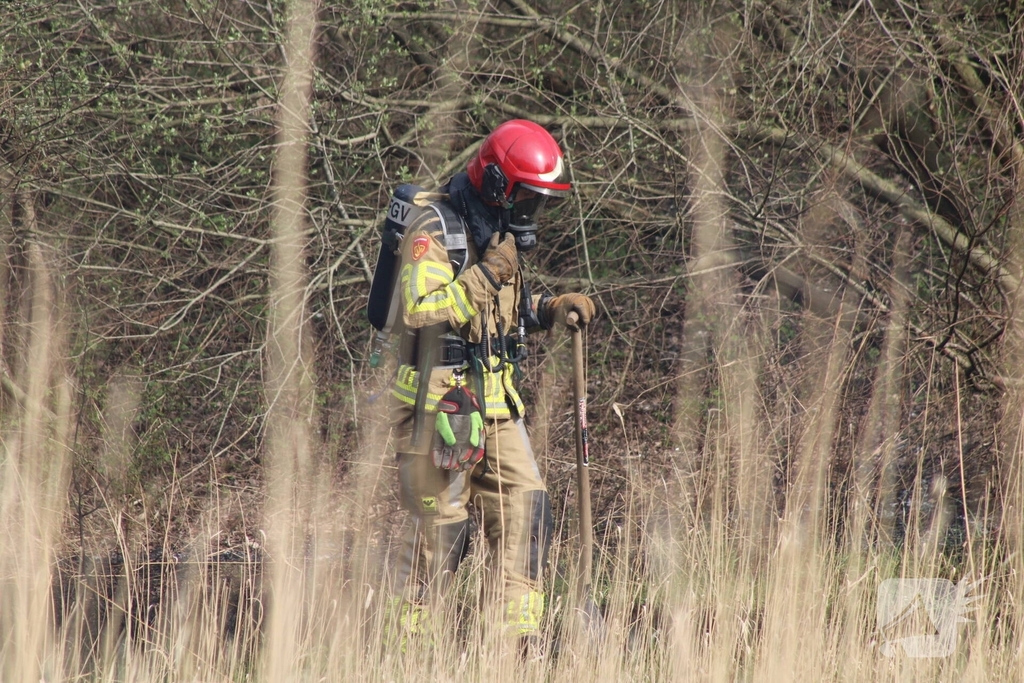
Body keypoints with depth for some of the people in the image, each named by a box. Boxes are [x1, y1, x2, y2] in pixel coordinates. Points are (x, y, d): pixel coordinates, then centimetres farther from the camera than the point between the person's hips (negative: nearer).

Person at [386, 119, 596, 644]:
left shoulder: (500, 234, 15)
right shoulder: (435, 234, -13)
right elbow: (420, 308, -27)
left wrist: (554, 309, 8)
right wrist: (488, 273, -25)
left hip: (496, 405, 8)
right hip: (440, 405, -8)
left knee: (525, 508, -3)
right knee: (439, 526, -3)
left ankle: (518, 634, -2)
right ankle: (404, 635, 10)